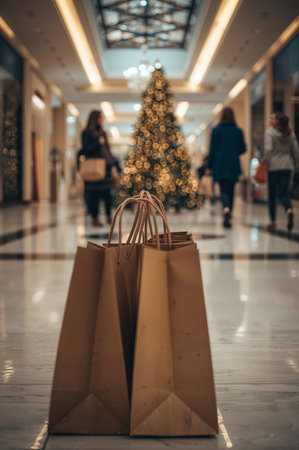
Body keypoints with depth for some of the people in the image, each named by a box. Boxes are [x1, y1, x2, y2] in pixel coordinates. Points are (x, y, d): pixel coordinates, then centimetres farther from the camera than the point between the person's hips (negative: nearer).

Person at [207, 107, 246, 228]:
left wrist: (209, 167, 3)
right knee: (231, 191, 12)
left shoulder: (216, 130, -2)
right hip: (234, 166, 2)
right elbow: (243, 149, 5)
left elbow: (212, 150, -2)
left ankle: (226, 208, -32)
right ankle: (228, 217, 14)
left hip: (220, 165, -1)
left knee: (224, 190, -3)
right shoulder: (238, 131, 1)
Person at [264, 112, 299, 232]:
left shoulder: (270, 132, -6)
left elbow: (268, 149, -18)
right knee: (283, 193, 4)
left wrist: (264, 162, -8)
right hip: (287, 167, 4)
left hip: (273, 167, -3)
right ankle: (289, 210, -28)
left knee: (272, 195, 8)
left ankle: (273, 222, 13)